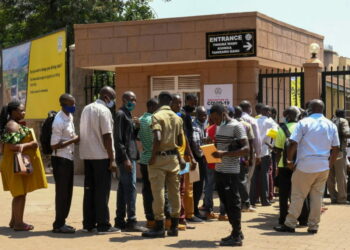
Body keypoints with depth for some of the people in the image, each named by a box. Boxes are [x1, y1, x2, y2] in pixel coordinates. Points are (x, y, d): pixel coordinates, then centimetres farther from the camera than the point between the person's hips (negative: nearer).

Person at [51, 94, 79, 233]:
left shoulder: (70, 117, 9)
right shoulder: (59, 121, -19)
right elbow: (54, 145, -21)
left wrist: (76, 138, 1)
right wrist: (73, 140, -19)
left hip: (69, 158, 9)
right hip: (60, 159, -9)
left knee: (68, 192, 13)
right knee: (62, 192, -3)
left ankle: (62, 222, 23)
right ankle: (59, 225, 6)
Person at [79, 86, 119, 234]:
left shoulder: (86, 109, 14)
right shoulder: (104, 111, -12)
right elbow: (107, 136, -16)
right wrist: (112, 159, -14)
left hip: (86, 155, 8)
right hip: (101, 156, -8)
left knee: (89, 189, 11)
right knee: (102, 191, -2)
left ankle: (88, 224, 15)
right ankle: (103, 226, 0)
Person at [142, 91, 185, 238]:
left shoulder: (157, 116, -10)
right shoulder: (177, 118, 9)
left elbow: (157, 139, -23)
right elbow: (180, 142, 11)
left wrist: (152, 157, -15)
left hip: (160, 157, -6)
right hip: (174, 157, 6)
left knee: (158, 191, -2)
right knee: (174, 191, 9)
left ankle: (159, 227, 0)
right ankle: (174, 226, 14)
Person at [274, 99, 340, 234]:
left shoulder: (304, 123, -5)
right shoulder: (331, 125, 8)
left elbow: (293, 144, -12)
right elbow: (336, 148, 9)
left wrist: (289, 160, -1)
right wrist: (330, 164, 18)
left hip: (305, 165, -4)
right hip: (324, 167, 4)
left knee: (298, 195, 2)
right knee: (317, 196, 10)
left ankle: (290, 224, 6)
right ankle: (313, 226, 13)